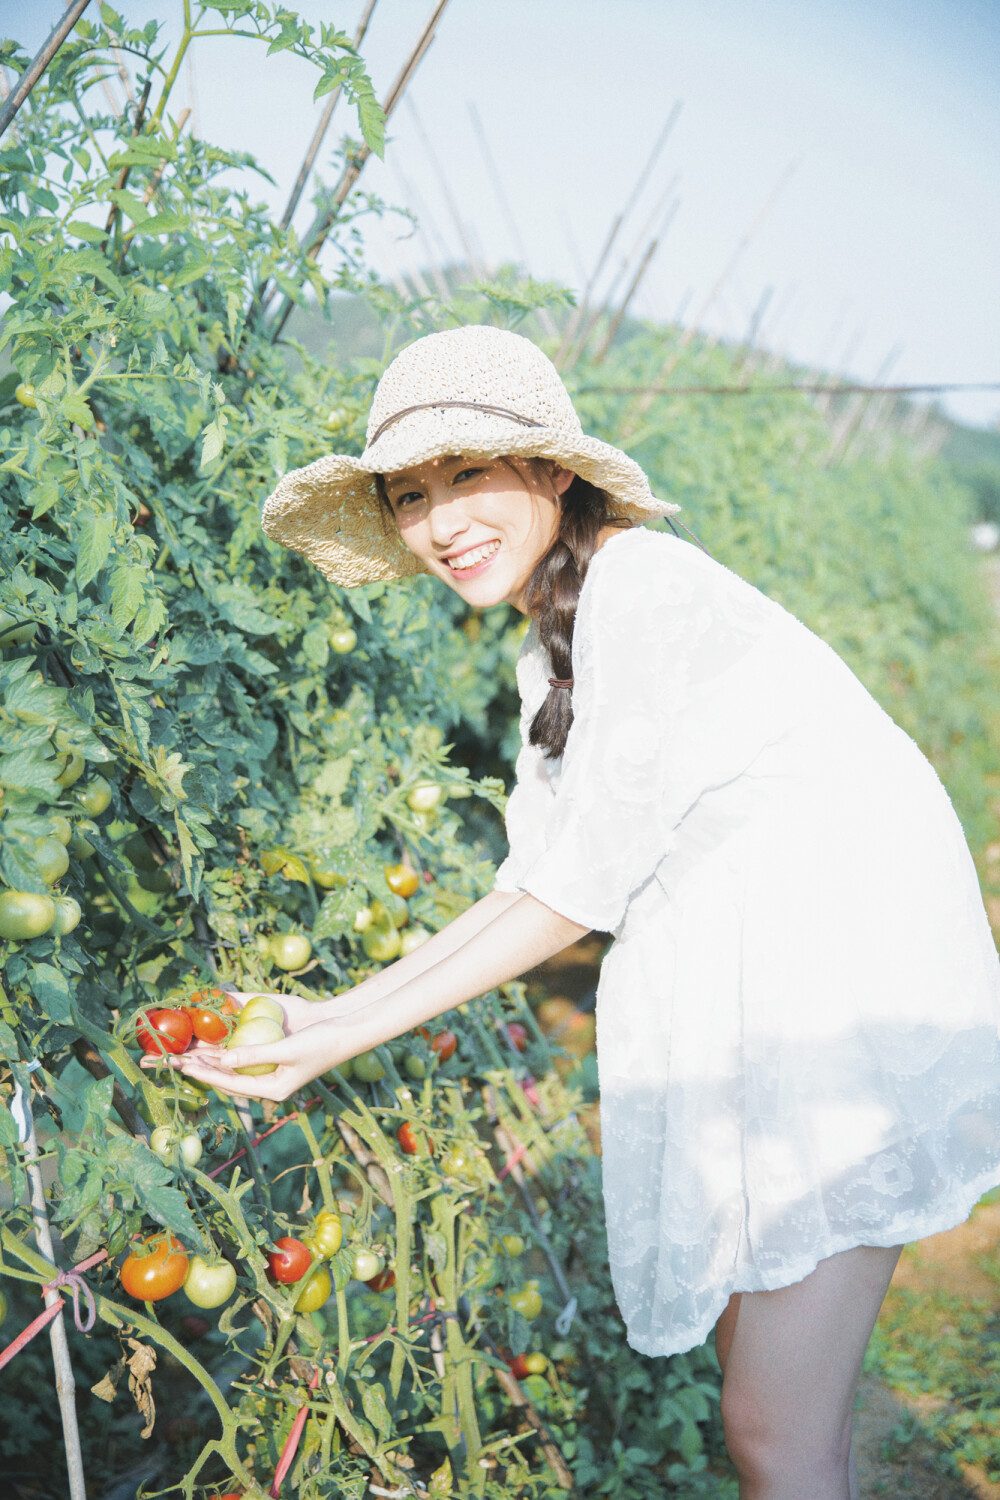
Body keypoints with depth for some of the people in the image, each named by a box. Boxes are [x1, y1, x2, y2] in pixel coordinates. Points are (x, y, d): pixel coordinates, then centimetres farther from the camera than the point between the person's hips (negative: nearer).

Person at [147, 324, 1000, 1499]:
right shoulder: (556, 647, 12)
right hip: (738, 1003, 9)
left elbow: (578, 890, -17)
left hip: (838, 992, -9)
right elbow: (542, 883, 11)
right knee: (748, 1354, 18)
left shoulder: (644, 587, -17)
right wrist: (336, 1010, 6)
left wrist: (352, 1039, -11)